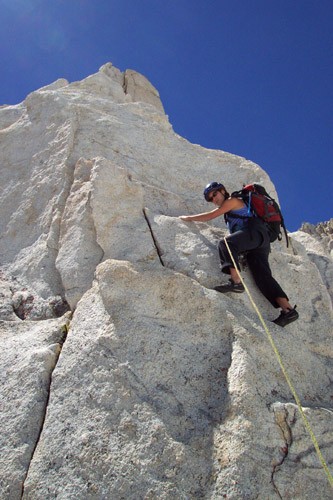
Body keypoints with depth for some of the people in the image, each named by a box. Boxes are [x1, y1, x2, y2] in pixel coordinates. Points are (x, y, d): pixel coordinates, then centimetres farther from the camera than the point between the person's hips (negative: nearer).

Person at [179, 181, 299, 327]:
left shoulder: (232, 200, 8)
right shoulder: (228, 209, 34)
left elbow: (209, 216, 4)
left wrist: (188, 218, 13)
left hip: (255, 233, -9)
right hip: (261, 244, 9)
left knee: (226, 243, -30)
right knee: (262, 275, -7)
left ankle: (236, 281, -49)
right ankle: (288, 310, -18)